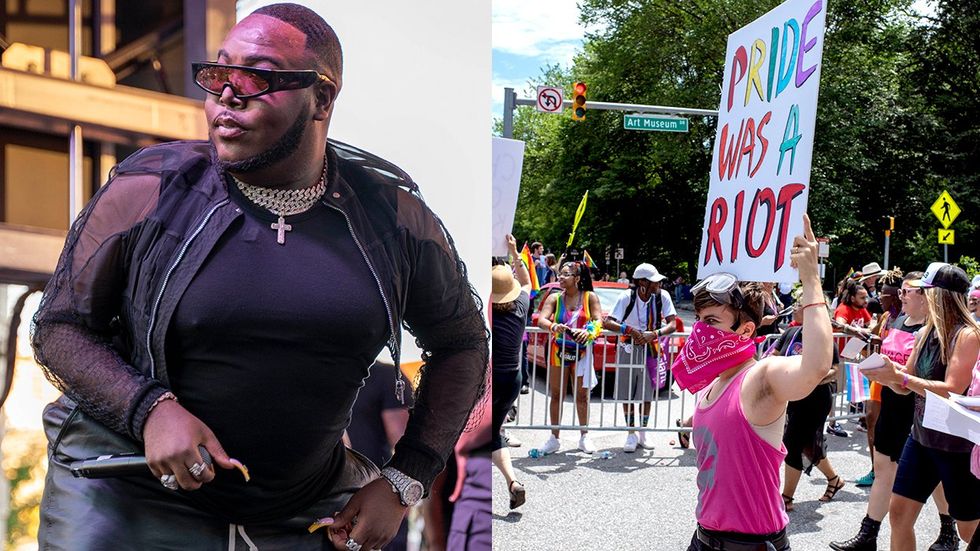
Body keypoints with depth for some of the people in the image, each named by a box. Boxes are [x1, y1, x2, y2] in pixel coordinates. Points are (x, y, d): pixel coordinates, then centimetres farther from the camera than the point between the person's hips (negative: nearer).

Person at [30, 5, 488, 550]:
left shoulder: (392, 215, -7)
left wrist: (404, 482, -1)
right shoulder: (146, 192, -10)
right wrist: (149, 408, -21)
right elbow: (59, 326, -3)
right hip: (131, 494, -1)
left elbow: (462, 342, 5)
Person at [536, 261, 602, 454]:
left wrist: (589, 331, -32)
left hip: (582, 351, -1)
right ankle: (554, 438, 8)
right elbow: (541, 320, -10)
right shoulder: (554, 298, 2)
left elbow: (599, 320, -11)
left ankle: (584, 437, 18)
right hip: (558, 351, 1)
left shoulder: (590, 297, -1)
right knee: (556, 395, 4)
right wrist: (553, 326, -32)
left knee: (582, 395, 7)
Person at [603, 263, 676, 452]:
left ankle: (643, 432, 20)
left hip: (650, 349, 1)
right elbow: (607, 323, -19)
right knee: (627, 394, 1)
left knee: (647, 393, 5)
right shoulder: (627, 298, -15)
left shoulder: (662, 296, -10)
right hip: (628, 349, -1)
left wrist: (655, 334, -29)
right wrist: (629, 330, -31)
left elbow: (672, 324, -13)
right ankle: (631, 434, 12)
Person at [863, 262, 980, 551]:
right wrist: (883, 371, -12)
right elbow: (905, 386, 8)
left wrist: (899, 376, -29)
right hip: (921, 436, 7)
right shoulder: (926, 333, 5)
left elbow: (953, 391, -25)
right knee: (899, 511, 7)